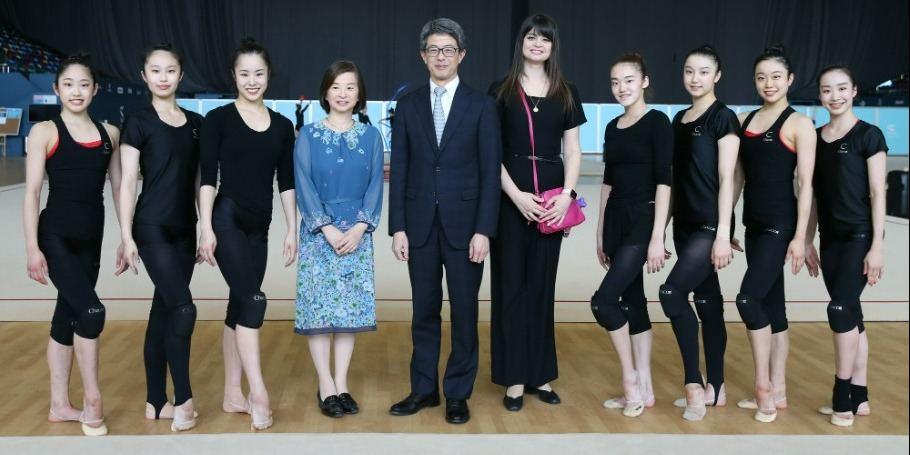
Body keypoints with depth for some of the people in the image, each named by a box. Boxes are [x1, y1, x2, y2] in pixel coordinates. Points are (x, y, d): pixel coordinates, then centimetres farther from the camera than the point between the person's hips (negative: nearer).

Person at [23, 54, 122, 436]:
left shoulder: (109, 133, 6)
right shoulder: (45, 132, -5)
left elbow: (119, 188, 10)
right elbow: (32, 193, -8)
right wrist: (32, 249, -13)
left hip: (91, 240, 5)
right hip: (56, 237, -4)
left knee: (67, 319, 13)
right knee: (91, 312, -18)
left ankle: (60, 405, 24)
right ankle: (92, 400, -2)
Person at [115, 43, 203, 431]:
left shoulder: (195, 122, 11)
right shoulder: (138, 123, -4)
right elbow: (127, 184, -6)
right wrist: (126, 236, -11)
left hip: (184, 229, 5)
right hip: (152, 228, -5)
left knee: (163, 313, 9)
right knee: (183, 308, -14)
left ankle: (156, 402, 16)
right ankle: (183, 400, -4)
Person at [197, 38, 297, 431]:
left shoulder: (282, 126, 10)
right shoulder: (218, 119, -3)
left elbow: (286, 183, 10)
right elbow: (208, 177, -7)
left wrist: (292, 231, 6)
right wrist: (206, 229, -13)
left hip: (258, 226, 5)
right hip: (227, 220, -5)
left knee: (240, 306, 10)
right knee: (253, 300, -15)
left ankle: (232, 394, 17)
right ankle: (258, 393, -11)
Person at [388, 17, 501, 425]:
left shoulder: (481, 105, 1)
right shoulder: (407, 106, 7)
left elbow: (490, 172, -3)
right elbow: (399, 171, 6)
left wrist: (483, 230, -10)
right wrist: (397, 227, -1)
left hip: (464, 224, -2)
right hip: (420, 223, 2)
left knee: (464, 311, 5)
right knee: (424, 310, 9)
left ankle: (458, 394, 16)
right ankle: (424, 389, 21)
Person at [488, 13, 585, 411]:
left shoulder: (566, 93, 11)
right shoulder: (501, 90, 3)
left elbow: (573, 151, 8)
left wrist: (566, 194, -7)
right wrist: (516, 195, -14)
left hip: (551, 196, 3)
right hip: (510, 196, -2)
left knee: (542, 283, 8)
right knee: (512, 283, 1)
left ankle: (539, 373, 16)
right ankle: (514, 378, 7)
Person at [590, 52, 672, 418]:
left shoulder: (657, 122, -8)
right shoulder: (613, 127, 12)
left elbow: (663, 182, -13)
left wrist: (657, 237, -18)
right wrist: (601, 234, 15)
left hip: (643, 220, -7)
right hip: (616, 220, 7)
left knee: (603, 301, -14)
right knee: (632, 301, 10)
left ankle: (630, 378, 4)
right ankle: (643, 388, 18)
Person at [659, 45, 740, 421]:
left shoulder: (723, 118, -7)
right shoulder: (679, 119, 13)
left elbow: (726, 179, -13)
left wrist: (723, 234, -18)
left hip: (710, 226, -7)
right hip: (684, 225, 7)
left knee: (672, 293, -18)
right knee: (706, 301, 10)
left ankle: (694, 385, -6)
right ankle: (714, 388, 17)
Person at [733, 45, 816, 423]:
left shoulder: (799, 124, -5)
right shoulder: (744, 121, 11)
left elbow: (805, 185, -9)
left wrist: (800, 237, -14)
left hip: (779, 224, -6)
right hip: (754, 223, 6)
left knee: (748, 299, -15)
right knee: (772, 305, 11)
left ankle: (763, 386, -1)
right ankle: (777, 391, 19)